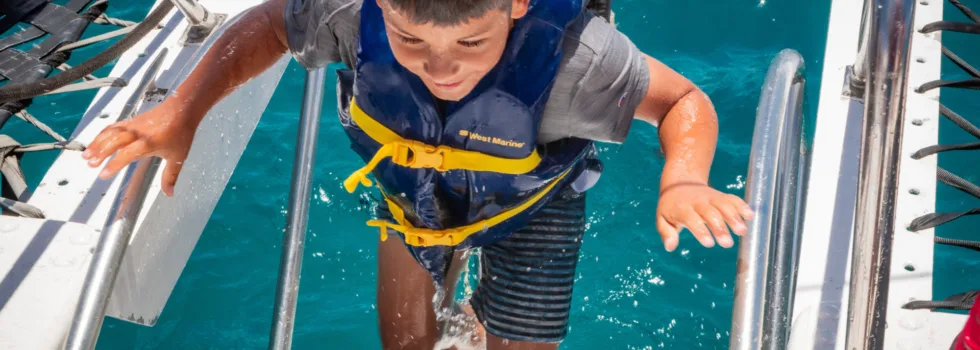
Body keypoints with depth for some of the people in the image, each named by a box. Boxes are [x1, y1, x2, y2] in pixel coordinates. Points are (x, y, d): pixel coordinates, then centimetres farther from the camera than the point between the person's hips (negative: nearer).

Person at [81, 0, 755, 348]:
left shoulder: (573, 58, -45)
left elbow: (686, 102, -28)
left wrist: (681, 183, -49)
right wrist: (182, 113, -26)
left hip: (527, 203, -2)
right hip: (412, 189, 3)